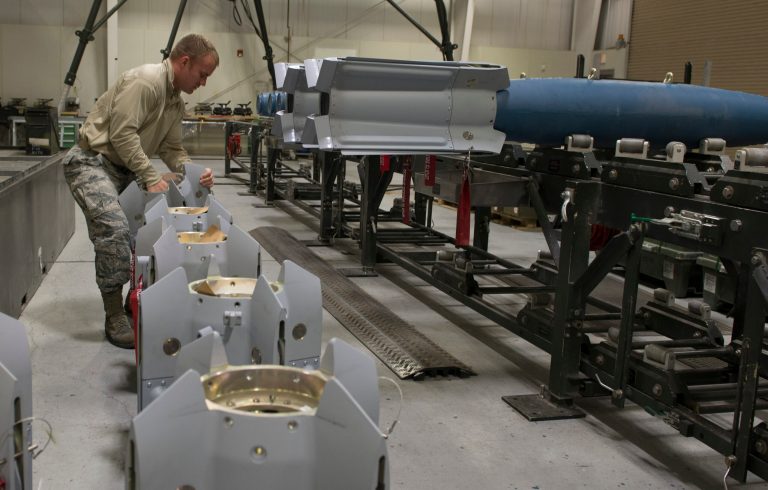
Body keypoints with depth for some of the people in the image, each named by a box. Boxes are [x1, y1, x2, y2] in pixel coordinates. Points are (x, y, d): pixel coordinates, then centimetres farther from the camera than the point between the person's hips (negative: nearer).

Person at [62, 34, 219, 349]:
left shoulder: (176, 102, 11)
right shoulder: (145, 81, -20)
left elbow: (171, 148, 10)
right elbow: (122, 134, -24)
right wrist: (151, 177, -24)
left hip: (124, 169, 10)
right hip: (91, 161, -9)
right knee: (115, 231, -24)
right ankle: (115, 319, -12)